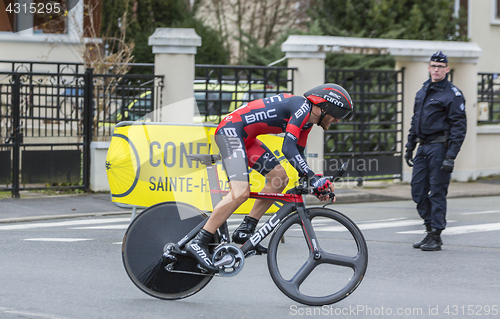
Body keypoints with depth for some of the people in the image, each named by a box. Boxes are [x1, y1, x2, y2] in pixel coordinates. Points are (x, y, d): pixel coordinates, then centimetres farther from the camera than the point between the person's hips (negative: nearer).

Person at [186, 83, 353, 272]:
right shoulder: (302, 107, -16)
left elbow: (298, 155, 22)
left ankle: (245, 231, 10)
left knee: (279, 178, 8)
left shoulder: (307, 121, 15)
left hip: (245, 137, 11)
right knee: (240, 193, -22)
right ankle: (198, 243, -21)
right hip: (231, 130, -11)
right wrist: (313, 178, -24)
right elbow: (288, 149, -24)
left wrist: (315, 185, 14)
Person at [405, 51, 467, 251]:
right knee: (418, 190, 6)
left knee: (437, 191, -5)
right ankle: (430, 230, 17)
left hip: (440, 147, -7)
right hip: (423, 147, 7)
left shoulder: (453, 94, -7)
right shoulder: (422, 91, 16)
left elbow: (459, 127, -11)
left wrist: (451, 157, -17)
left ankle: (436, 237, 0)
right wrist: (409, 148, 19)